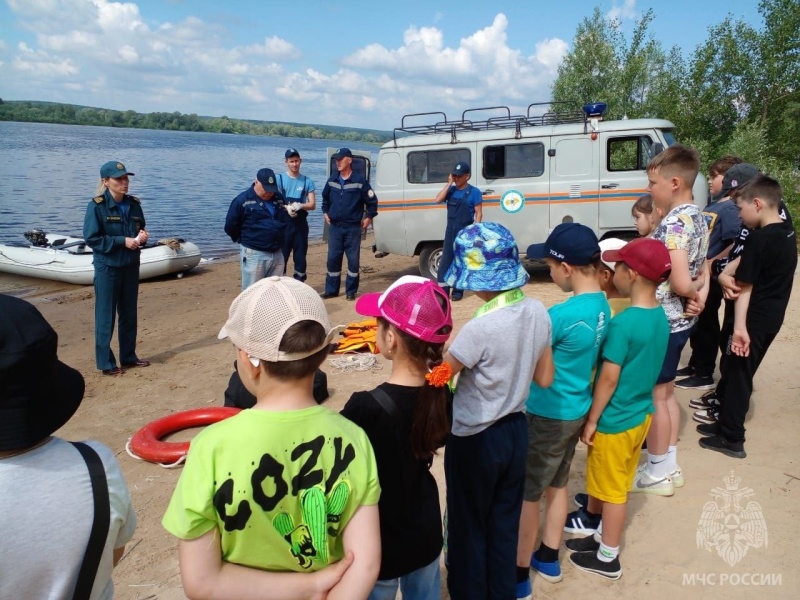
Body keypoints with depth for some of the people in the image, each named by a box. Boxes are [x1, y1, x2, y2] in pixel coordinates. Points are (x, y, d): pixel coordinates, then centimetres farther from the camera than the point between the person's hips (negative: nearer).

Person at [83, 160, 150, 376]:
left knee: (129, 314, 14)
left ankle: (128, 357, 26)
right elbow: (91, 238, -13)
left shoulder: (133, 204, 5)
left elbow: (140, 229, 16)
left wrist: (142, 236, -7)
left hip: (131, 265, 6)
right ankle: (105, 363, 11)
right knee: (106, 316, 2)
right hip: (107, 267, -6)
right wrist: (123, 241, -20)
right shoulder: (97, 206, -12)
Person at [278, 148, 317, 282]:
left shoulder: (307, 181, 6)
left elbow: (312, 205, 1)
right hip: (284, 222, -2)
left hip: (301, 222, 2)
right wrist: (287, 208, -25)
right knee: (281, 254, -3)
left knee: (301, 255, 6)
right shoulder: (279, 179, 1)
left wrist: (300, 205, -19)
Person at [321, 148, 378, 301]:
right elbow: (325, 198, 23)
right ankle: (331, 290, 16)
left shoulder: (359, 181, -9)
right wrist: (325, 212, 15)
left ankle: (351, 291, 13)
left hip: (353, 228, -4)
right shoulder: (332, 181, 6)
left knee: (353, 259, 3)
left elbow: (372, 201, -2)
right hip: (335, 227, 4)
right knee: (333, 258, 6)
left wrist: (369, 217, -1)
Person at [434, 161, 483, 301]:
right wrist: (449, 183, -8)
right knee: (445, 261, 1)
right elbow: (438, 200, -7)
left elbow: (479, 213, -7)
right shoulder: (451, 190, 8)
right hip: (450, 231, 4)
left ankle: (458, 290, 11)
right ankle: (442, 290, 4)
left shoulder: (474, 192, -6)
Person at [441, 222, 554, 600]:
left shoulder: (480, 328, -28)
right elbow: (544, 379, 5)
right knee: (505, 524, 22)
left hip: (474, 440, -6)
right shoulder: (538, 312, -6)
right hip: (515, 430, 7)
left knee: (468, 527, 15)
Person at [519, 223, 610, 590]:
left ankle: (519, 574, 22)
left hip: (548, 415, -8)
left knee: (526, 494, 8)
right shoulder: (602, 305, -1)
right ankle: (548, 560, 38)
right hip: (575, 410, 8)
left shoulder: (563, 315, -28)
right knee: (556, 485, 22)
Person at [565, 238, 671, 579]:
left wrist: (591, 421, -12)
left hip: (615, 421, -8)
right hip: (640, 414, 8)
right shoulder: (660, 317, 0)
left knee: (612, 490, 8)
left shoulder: (623, 323, -26)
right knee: (619, 486, 21)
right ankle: (605, 538, 38)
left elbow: (609, 378, -22)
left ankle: (607, 558, 23)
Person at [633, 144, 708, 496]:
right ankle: (669, 466, 30)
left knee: (654, 396, 5)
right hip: (681, 320, 9)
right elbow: (702, 270, 13)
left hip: (661, 320, -9)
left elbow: (681, 283, -28)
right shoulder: (698, 217, 8)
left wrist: (693, 294, -7)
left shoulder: (673, 223, -23)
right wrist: (699, 296, -5)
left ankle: (657, 473, 18)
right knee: (666, 392, 19)